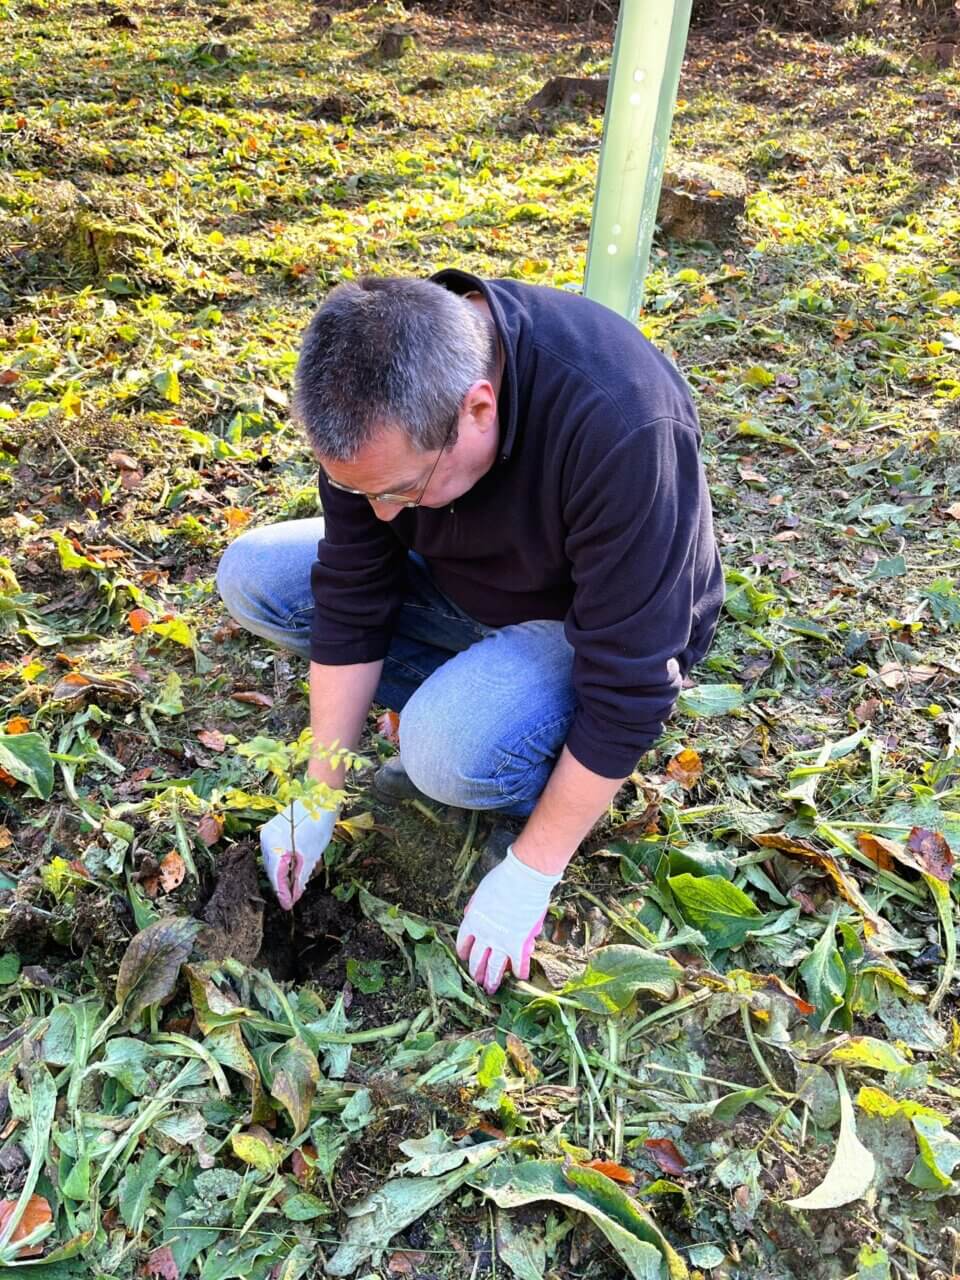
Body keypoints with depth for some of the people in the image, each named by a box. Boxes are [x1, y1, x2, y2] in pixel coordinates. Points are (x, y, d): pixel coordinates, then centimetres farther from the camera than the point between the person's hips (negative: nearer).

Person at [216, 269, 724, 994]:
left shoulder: (621, 429, -38)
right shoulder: (379, 404, -20)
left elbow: (630, 684, -33)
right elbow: (350, 601, -14)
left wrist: (529, 875, -24)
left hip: (592, 618, -5)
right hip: (460, 578, 6)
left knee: (448, 750, -34)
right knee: (253, 576, -8)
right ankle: (458, 701, 0)